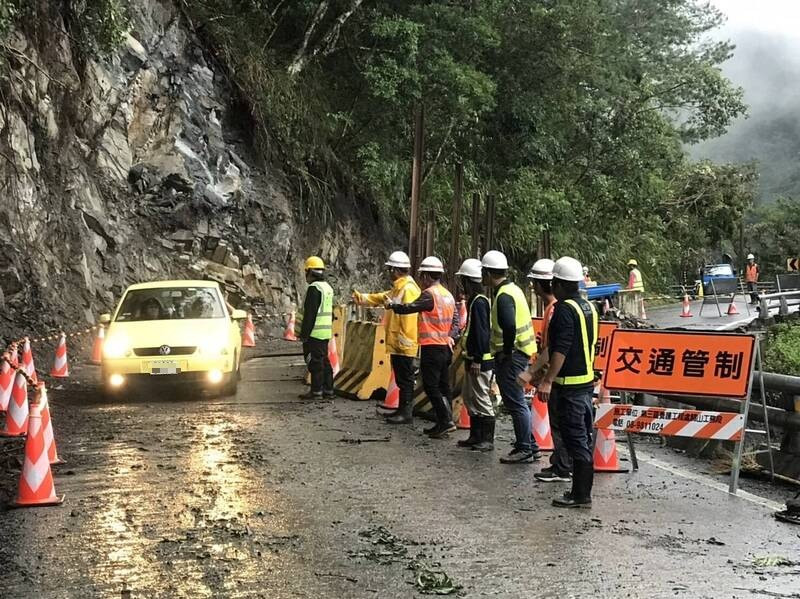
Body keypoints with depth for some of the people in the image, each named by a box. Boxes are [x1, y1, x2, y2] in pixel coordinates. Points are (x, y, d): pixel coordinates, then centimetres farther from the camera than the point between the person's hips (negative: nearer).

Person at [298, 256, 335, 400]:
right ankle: (328, 390, 16)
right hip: (326, 332, 9)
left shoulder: (314, 288, -15)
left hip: (314, 332, -9)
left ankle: (316, 391, -3)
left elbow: (310, 313, -19)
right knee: (324, 360, 13)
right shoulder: (327, 287, 15)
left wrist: (304, 334, -16)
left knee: (315, 361, -5)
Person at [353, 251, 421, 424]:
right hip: (396, 344, 10)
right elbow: (381, 298, 30)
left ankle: (407, 413, 1)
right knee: (401, 379, 16)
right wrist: (361, 298, 28)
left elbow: (409, 318, -23)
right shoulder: (398, 289, 15)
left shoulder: (408, 289, -18)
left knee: (405, 379, -4)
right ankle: (403, 409, 23)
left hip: (404, 345, -10)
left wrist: (404, 341, -24)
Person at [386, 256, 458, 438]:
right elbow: (455, 321, 12)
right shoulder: (448, 295, 14)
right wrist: (450, 336, 1)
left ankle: (446, 421, -11)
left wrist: (392, 306, 3)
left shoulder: (430, 294, -14)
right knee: (443, 386, 11)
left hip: (432, 347, -9)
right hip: (445, 347, 9)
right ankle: (442, 424, 14)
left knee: (431, 386, -6)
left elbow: (410, 307, -14)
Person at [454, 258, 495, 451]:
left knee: (482, 399, -4)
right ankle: (475, 436, 25)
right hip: (473, 358, 11)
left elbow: (481, 333, -22)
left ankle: (487, 440, 2)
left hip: (480, 360, -11)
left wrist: (477, 360, -22)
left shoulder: (479, 302, -17)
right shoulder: (474, 300, 14)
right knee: (469, 397, 17)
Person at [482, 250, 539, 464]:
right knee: (517, 401, 17)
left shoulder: (504, 296, -18)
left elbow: (509, 326, -32)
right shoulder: (513, 289, 13)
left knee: (515, 402, -3)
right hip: (521, 351, 10)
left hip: (511, 356, -10)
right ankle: (530, 446, 23)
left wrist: (507, 351, -19)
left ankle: (524, 450, 3)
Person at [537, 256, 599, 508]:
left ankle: (580, 495, -3)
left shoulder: (564, 309, -15)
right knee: (583, 437, 13)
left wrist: (548, 380, -22)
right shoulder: (588, 307, 13)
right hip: (587, 379, 9)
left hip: (570, 383, -9)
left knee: (575, 438, -6)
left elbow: (561, 349, -22)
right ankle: (582, 490, 19)